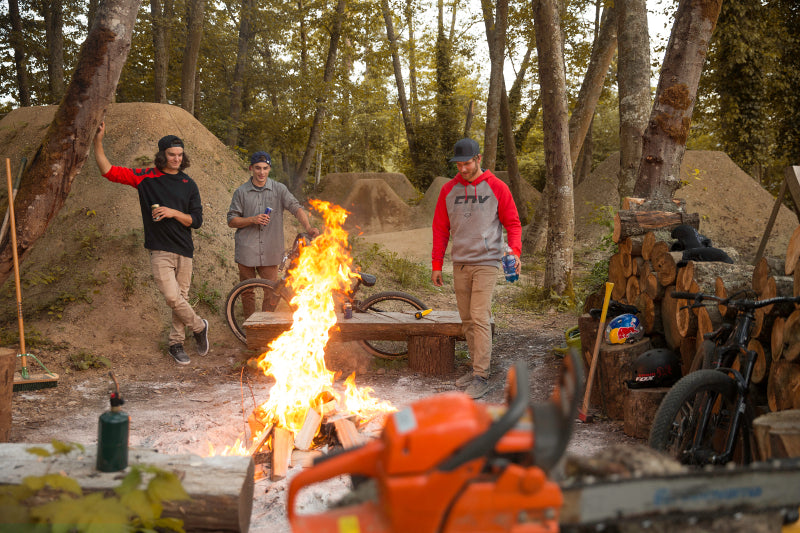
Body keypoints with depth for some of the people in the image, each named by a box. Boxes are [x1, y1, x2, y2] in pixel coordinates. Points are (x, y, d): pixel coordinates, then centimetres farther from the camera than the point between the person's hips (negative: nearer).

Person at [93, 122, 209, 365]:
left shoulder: (189, 185, 9)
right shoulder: (147, 177, 1)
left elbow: (196, 220, 6)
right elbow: (108, 171, -5)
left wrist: (173, 213, -11)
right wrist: (98, 141, -15)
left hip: (184, 249, 3)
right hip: (160, 249, -3)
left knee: (181, 297, 7)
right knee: (172, 297, -14)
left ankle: (176, 343, 23)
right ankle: (199, 326, 11)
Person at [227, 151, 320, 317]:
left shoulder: (279, 189, 4)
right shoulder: (241, 192, 5)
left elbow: (296, 208, -7)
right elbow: (231, 220, 4)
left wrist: (308, 227, -24)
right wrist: (252, 219, -12)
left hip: (270, 252, 0)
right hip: (246, 250, 0)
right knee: (247, 292, 7)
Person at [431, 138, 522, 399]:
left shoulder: (496, 187, -1)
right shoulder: (449, 190, 8)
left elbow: (512, 223, 2)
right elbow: (440, 229, 12)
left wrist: (515, 251, -15)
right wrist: (436, 265, 9)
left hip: (486, 263, -4)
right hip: (460, 264, 5)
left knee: (480, 318, -10)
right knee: (467, 320, 9)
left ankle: (481, 376, -7)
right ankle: (477, 367, 20)